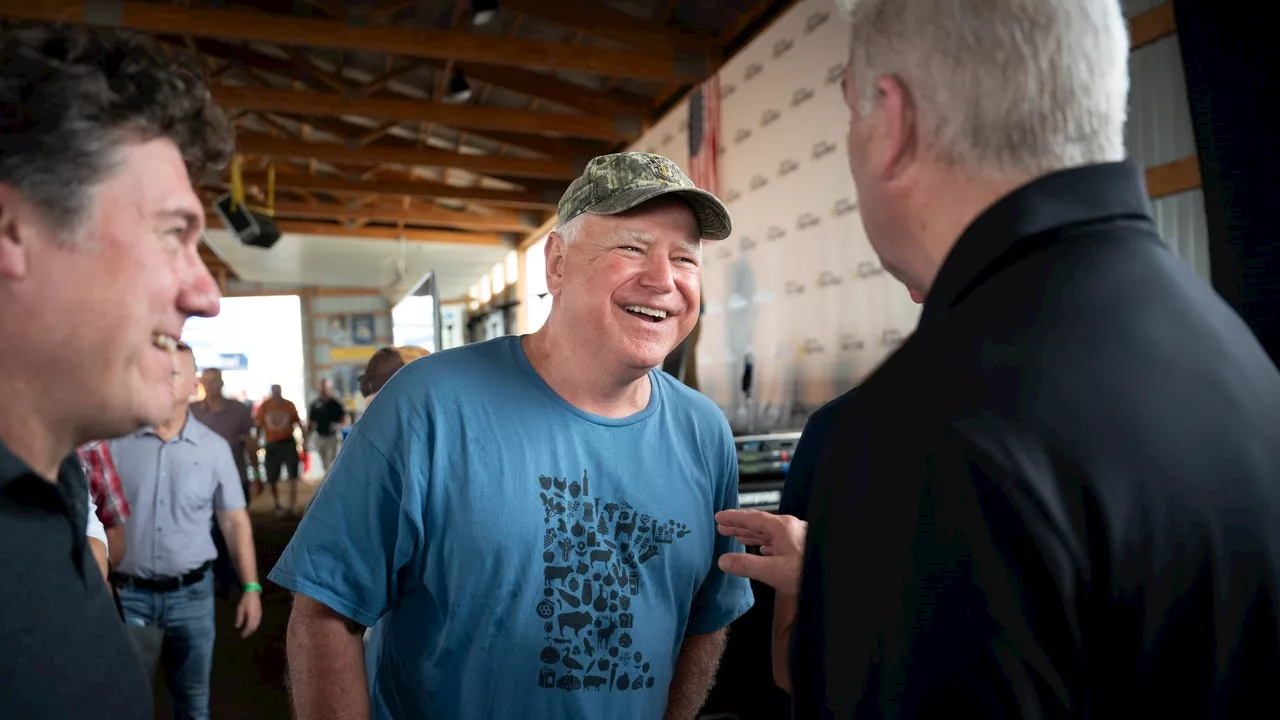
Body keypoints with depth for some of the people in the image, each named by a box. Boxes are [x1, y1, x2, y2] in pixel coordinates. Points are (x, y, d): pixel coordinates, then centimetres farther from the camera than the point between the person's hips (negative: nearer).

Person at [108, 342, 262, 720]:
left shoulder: (214, 447, -1)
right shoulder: (115, 439, -4)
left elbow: (234, 521, 3)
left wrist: (251, 587, 0)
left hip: (191, 592, 1)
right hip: (126, 592, -1)